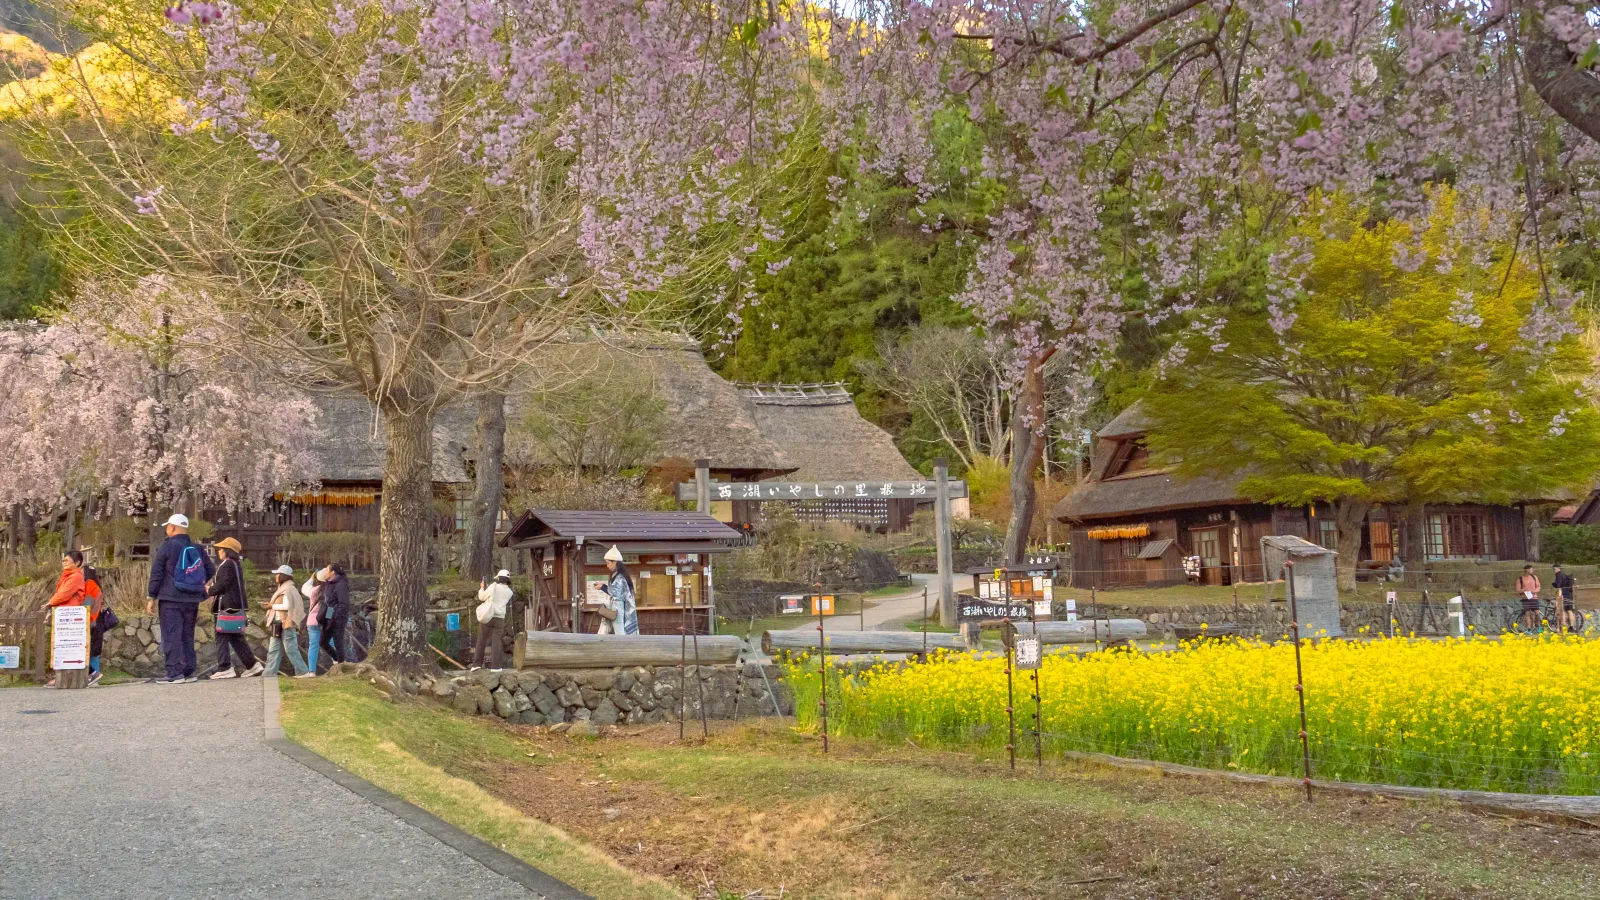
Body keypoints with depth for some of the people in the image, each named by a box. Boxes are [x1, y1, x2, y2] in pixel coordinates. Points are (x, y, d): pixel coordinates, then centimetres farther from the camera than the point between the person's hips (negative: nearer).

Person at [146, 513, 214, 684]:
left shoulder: (167, 546, -6)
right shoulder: (197, 549, 11)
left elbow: (156, 574, -7)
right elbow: (211, 569, 14)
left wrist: (151, 598, -3)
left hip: (171, 599, -6)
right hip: (192, 600, 6)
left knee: (171, 636, -5)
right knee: (187, 636, 12)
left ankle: (175, 673, -10)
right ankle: (189, 672, 11)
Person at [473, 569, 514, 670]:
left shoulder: (494, 586, -6)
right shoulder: (509, 592, 5)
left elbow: (482, 597, 1)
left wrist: (482, 588, 19)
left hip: (487, 616, -2)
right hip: (499, 619, 2)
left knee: (481, 641, 7)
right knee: (496, 642, 3)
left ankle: (477, 664, 7)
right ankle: (495, 665, -4)